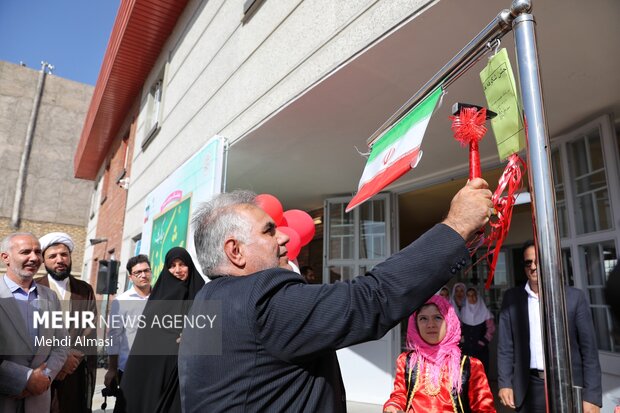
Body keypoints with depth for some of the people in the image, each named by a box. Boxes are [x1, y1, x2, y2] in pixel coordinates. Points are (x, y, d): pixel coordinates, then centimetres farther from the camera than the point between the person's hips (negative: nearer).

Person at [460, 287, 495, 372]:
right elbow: (459, 327, 16)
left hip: (480, 348, -2)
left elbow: (491, 328, -1)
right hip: (466, 348, 2)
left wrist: (484, 341, -5)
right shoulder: (463, 311, 7)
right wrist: (460, 337, 3)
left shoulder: (484, 311, 0)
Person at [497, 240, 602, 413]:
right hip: (530, 388, 1)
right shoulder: (511, 298, 0)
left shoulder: (575, 297, -3)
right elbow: (505, 346, 3)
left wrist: (592, 396, -7)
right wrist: (504, 383, -2)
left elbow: (589, 348, -3)